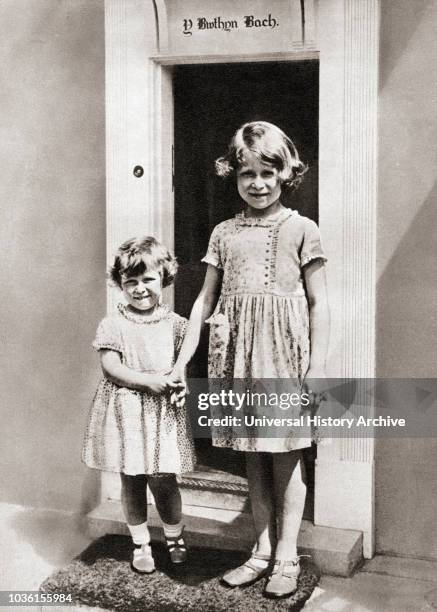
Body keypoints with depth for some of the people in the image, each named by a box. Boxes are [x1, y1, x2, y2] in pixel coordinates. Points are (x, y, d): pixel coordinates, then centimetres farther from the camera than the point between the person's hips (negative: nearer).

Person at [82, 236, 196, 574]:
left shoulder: (175, 324, 1)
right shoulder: (113, 325, -1)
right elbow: (110, 367, -9)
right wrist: (147, 380, -19)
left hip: (164, 412, 0)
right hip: (126, 412, 0)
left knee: (163, 480, 1)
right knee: (132, 481, 10)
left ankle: (175, 537, 27)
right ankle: (141, 545, 27)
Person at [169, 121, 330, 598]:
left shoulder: (301, 229, 0)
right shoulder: (224, 233, 10)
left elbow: (318, 302, -1)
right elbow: (205, 300, 12)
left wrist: (318, 366, -7)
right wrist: (182, 359, 7)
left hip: (285, 353, -3)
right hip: (238, 353, 3)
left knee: (285, 457, 4)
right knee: (253, 459, 10)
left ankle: (286, 557, 15)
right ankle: (262, 551, 21)